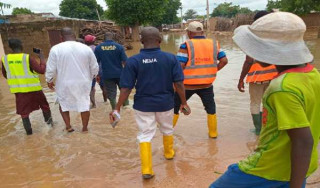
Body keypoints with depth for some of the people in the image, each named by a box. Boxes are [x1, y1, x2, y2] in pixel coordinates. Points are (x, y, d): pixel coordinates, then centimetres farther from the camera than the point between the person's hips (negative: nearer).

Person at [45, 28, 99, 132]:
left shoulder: (56, 49, -9)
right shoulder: (86, 48, -4)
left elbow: (51, 69, -6)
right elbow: (95, 68, 3)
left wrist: (49, 81, 12)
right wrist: (91, 77, 21)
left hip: (64, 84, -1)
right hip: (83, 83, 1)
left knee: (63, 103, 21)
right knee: (84, 105, 14)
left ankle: (68, 126, 22)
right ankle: (85, 128, 24)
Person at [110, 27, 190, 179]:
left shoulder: (133, 61, -12)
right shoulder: (170, 58, -10)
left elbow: (126, 88, -12)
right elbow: (179, 84, -10)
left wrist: (117, 108, -3)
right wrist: (184, 103, 2)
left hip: (143, 104, -1)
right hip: (165, 103, 2)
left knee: (145, 135, 12)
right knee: (167, 129, 25)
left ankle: (146, 170, 10)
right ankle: (169, 153, 49)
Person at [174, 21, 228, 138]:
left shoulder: (186, 45, -12)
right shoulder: (214, 44, 2)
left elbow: (180, 65, -19)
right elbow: (224, 60, 2)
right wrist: (213, 71, 10)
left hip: (187, 84, -2)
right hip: (207, 84, 3)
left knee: (175, 106, 16)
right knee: (210, 108, 22)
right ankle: (213, 132, 28)